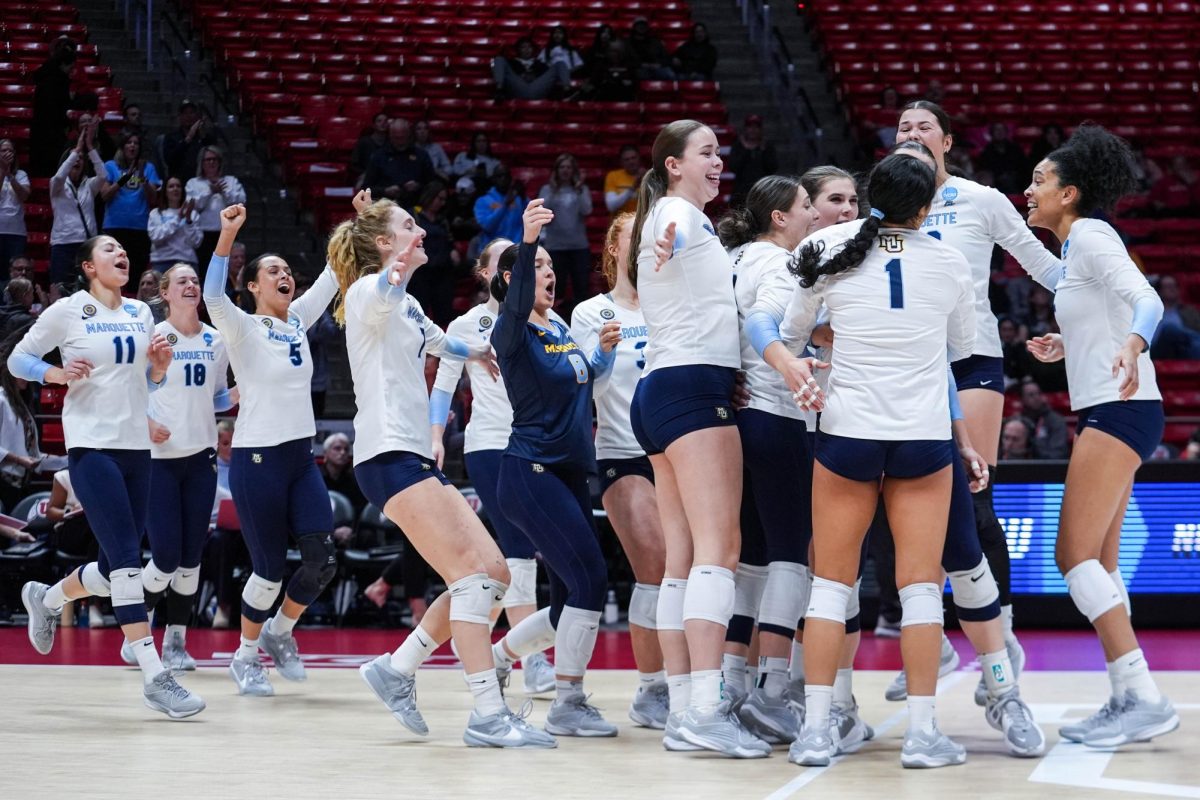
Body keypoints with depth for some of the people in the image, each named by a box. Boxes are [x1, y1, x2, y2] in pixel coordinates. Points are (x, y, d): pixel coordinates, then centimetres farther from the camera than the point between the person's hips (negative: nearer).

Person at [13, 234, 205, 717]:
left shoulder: (140, 314, 13)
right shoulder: (68, 311, -3)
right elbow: (17, 359, 3)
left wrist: (160, 367, 0)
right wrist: (57, 374, -15)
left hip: (136, 447, 6)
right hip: (91, 446, -6)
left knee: (116, 567, 10)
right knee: (127, 561, -15)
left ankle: (46, 599, 40)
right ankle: (154, 677, -17)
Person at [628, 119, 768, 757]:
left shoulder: (669, 220, 25)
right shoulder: (679, 210, -3)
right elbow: (673, 233, -28)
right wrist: (667, 244, -51)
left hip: (659, 394, 10)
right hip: (695, 386, -10)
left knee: (683, 560, 4)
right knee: (718, 547, -17)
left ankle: (683, 711, 0)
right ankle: (707, 709, -27)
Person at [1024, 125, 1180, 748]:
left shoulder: (1091, 236, -10)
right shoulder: (1076, 246, 17)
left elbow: (1146, 299, -26)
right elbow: (1107, 325, 24)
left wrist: (1132, 345, -44)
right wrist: (1067, 347, 25)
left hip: (1118, 410, -10)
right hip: (1107, 412, 10)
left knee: (1076, 555, -14)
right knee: (1098, 563, 9)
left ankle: (1145, 699, -17)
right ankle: (1127, 701, 11)